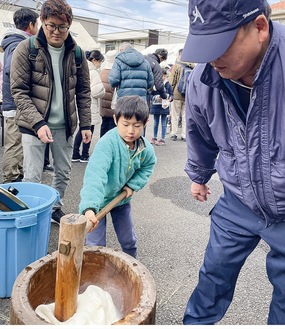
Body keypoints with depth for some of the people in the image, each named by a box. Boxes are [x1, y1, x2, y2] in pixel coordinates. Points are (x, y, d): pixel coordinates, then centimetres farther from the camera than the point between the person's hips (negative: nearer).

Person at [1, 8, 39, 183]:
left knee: (18, 145, 17)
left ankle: (18, 177, 29)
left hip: (18, 105, 10)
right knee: (14, 146, -2)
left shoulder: (17, 43, 16)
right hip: (17, 106, -10)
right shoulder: (19, 45, -16)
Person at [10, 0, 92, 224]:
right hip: (34, 125, -3)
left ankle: (55, 208, 34)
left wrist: (85, 124, 2)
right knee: (32, 177, -2)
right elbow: (18, 91, -10)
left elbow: (83, 92, 7)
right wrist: (38, 123, -21)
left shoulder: (76, 53, 2)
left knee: (64, 172, 13)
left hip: (64, 125, 4)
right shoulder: (26, 49, -8)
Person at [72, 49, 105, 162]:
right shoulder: (93, 72, -15)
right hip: (90, 106, -8)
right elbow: (97, 91, -22)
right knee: (89, 131, 4)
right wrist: (103, 90, -1)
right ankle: (84, 156, 13)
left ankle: (75, 155, 20)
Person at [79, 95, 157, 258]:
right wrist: (89, 207, -61)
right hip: (98, 199, -5)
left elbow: (148, 165, 8)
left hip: (122, 198, 5)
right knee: (96, 245, 2)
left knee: (129, 240, 20)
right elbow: (95, 176, -47)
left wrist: (133, 185, -7)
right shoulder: (107, 144, -34)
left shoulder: (146, 148, -15)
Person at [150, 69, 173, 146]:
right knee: (155, 123, 14)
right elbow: (151, 94, 4)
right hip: (156, 106, 2)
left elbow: (171, 95, 1)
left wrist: (168, 100, -16)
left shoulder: (167, 85, -2)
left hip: (164, 106, -2)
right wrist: (155, 97, -13)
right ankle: (154, 137, 26)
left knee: (163, 123, 4)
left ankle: (162, 139, 11)